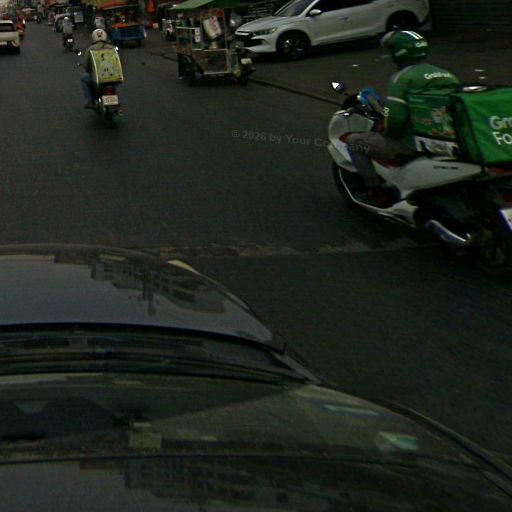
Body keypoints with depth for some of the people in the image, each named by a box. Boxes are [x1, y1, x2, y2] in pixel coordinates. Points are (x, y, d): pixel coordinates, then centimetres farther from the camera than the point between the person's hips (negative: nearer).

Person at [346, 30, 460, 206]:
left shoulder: (402, 78, -12)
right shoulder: (448, 75, 10)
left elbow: (394, 117, -20)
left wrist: (389, 135, 0)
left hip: (414, 146, -8)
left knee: (354, 141, 5)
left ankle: (376, 192, 5)